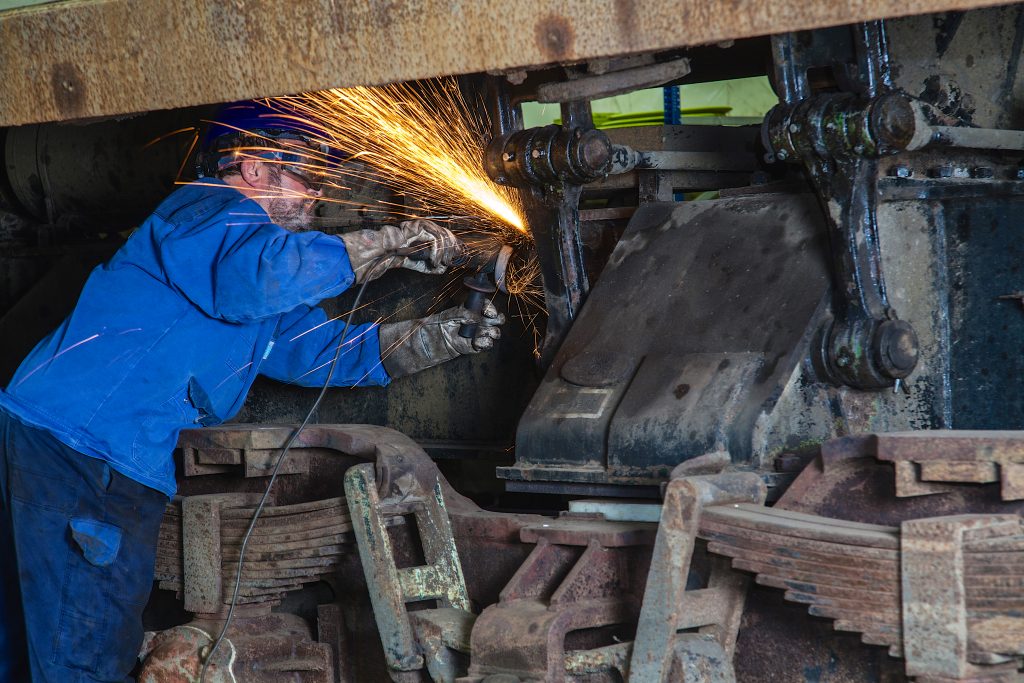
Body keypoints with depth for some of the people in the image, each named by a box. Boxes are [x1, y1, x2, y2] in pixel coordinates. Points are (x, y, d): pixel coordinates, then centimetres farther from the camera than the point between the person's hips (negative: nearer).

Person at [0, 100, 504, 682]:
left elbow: (326, 348, 23)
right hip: (82, 443, -11)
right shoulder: (207, 210, -7)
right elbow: (262, 272, -30)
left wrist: (452, 333, 14)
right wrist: (397, 243, -19)